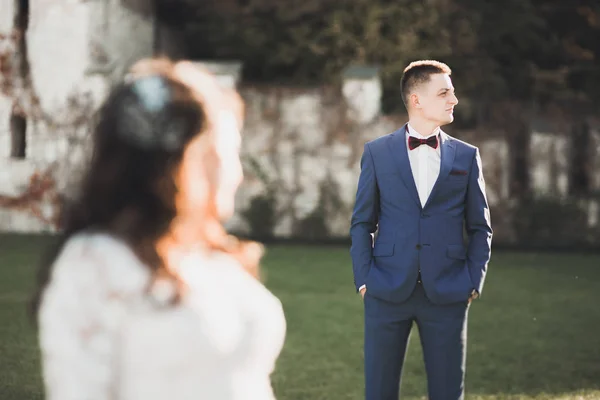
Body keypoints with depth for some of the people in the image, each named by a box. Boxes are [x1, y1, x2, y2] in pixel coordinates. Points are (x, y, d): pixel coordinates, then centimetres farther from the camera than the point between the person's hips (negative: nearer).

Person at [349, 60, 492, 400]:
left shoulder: (466, 156, 8)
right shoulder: (377, 153, 5)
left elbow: (481, 227, 10)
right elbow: (363, 222, 7)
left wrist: (474, 280, -1)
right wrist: (363, 278, -3)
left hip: (447, 293, 1)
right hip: (388, 292, 0)